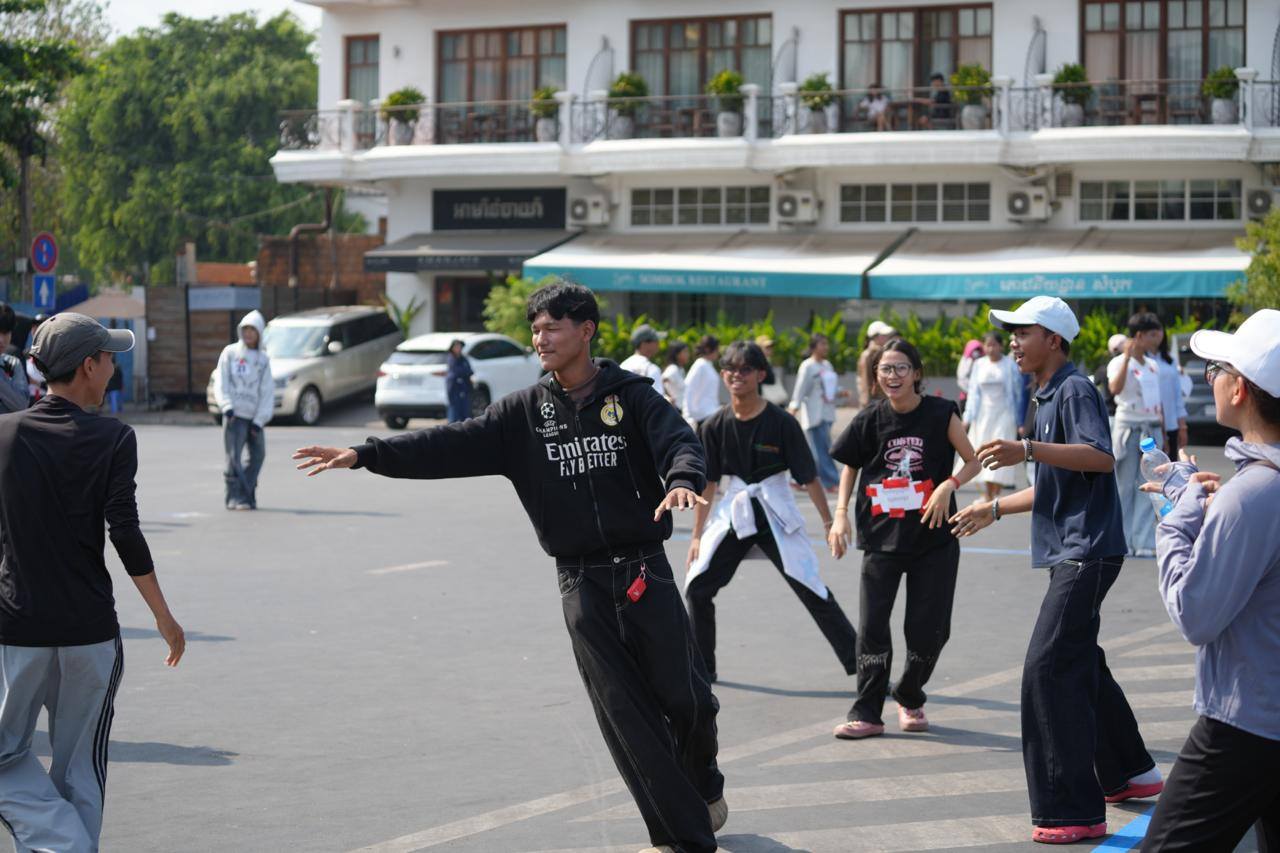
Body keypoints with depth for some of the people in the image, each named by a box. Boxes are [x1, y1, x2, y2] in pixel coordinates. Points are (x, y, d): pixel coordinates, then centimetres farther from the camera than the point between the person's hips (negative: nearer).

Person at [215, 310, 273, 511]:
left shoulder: (263, 359, 10)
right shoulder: (230, 353, 5)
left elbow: (267, 392, 5)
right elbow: (222, 384, 0)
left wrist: (260, 420, -5)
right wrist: (226, 406, -16)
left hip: (255, 416, 3)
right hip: (235, 414, -3)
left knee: (258, 455, 2)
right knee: (234, 456, -10)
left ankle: (247, 495, 12)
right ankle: (234, 496, -6)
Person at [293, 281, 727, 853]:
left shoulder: (632, 395, 0)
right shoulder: (525, 412, 6)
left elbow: (679, 441, -16)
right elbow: (453, 446, -1)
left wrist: (683, 480, -40)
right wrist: (367, 455, -11)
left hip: (645, 570, -2)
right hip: (582, 583, 2)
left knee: (687, 699, 2)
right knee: (624, 713, -4)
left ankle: (704, 786, 35)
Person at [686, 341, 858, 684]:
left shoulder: (781, 423, -12)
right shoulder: (715, 426, -2)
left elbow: (809, 477, -7)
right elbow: (707, 482, 5)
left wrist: (829, 523, -6)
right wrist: (697, 536, 6)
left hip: (777, 516, -4)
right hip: (735, 513, 4)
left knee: (813, 591, -7)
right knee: (696, 587, 1)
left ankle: (861, 663, 1)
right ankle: (701, 668, 18)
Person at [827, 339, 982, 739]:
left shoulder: (940, 413, -7)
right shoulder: (870, 420, -2)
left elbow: (973, 462, 2)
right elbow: (850, 468, 12)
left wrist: (949, 485, -17)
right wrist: (841, 514, -1)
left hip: (933, 538, -1)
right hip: (882, 537, 1)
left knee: (928, 629, 4)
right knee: (871, 626, -4)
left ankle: (910, 699, 28)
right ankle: (867, 714, 4)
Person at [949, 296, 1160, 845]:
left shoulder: (1075, 390, -12)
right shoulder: (1047, 398, 19)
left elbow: (1101, 457, -29)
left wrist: (1027, 450, -37)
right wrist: (995, 509, 29)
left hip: (1088, 552, -11)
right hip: (1072, 553, 11)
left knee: (1049, 670, -15)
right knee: (1081, 665, 20)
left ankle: (1075, 812, -15)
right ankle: (1130, 774, 36)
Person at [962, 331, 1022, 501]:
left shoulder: (1010, 365, -4)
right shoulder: (979, 365, 7)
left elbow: (1018, 393, 0)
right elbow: (973, 391, 11)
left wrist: (1019, 421, 0)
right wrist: (968, 417, 8)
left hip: (1003, 415, -4)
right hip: (983, 415, 4)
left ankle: (996, 495, -13)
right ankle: (988, 496, 13)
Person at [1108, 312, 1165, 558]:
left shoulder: (1153, 365, 14)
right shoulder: (1120, 362, -7)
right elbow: (1115, 388, -28)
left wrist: (1163, 435, 19)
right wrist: (1128, 356, -29)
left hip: (1152, 430, 6)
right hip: (1128, 429, -6)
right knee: (1124, 488, -1)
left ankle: (1145, 543, 2)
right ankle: (1122, 543, 5)